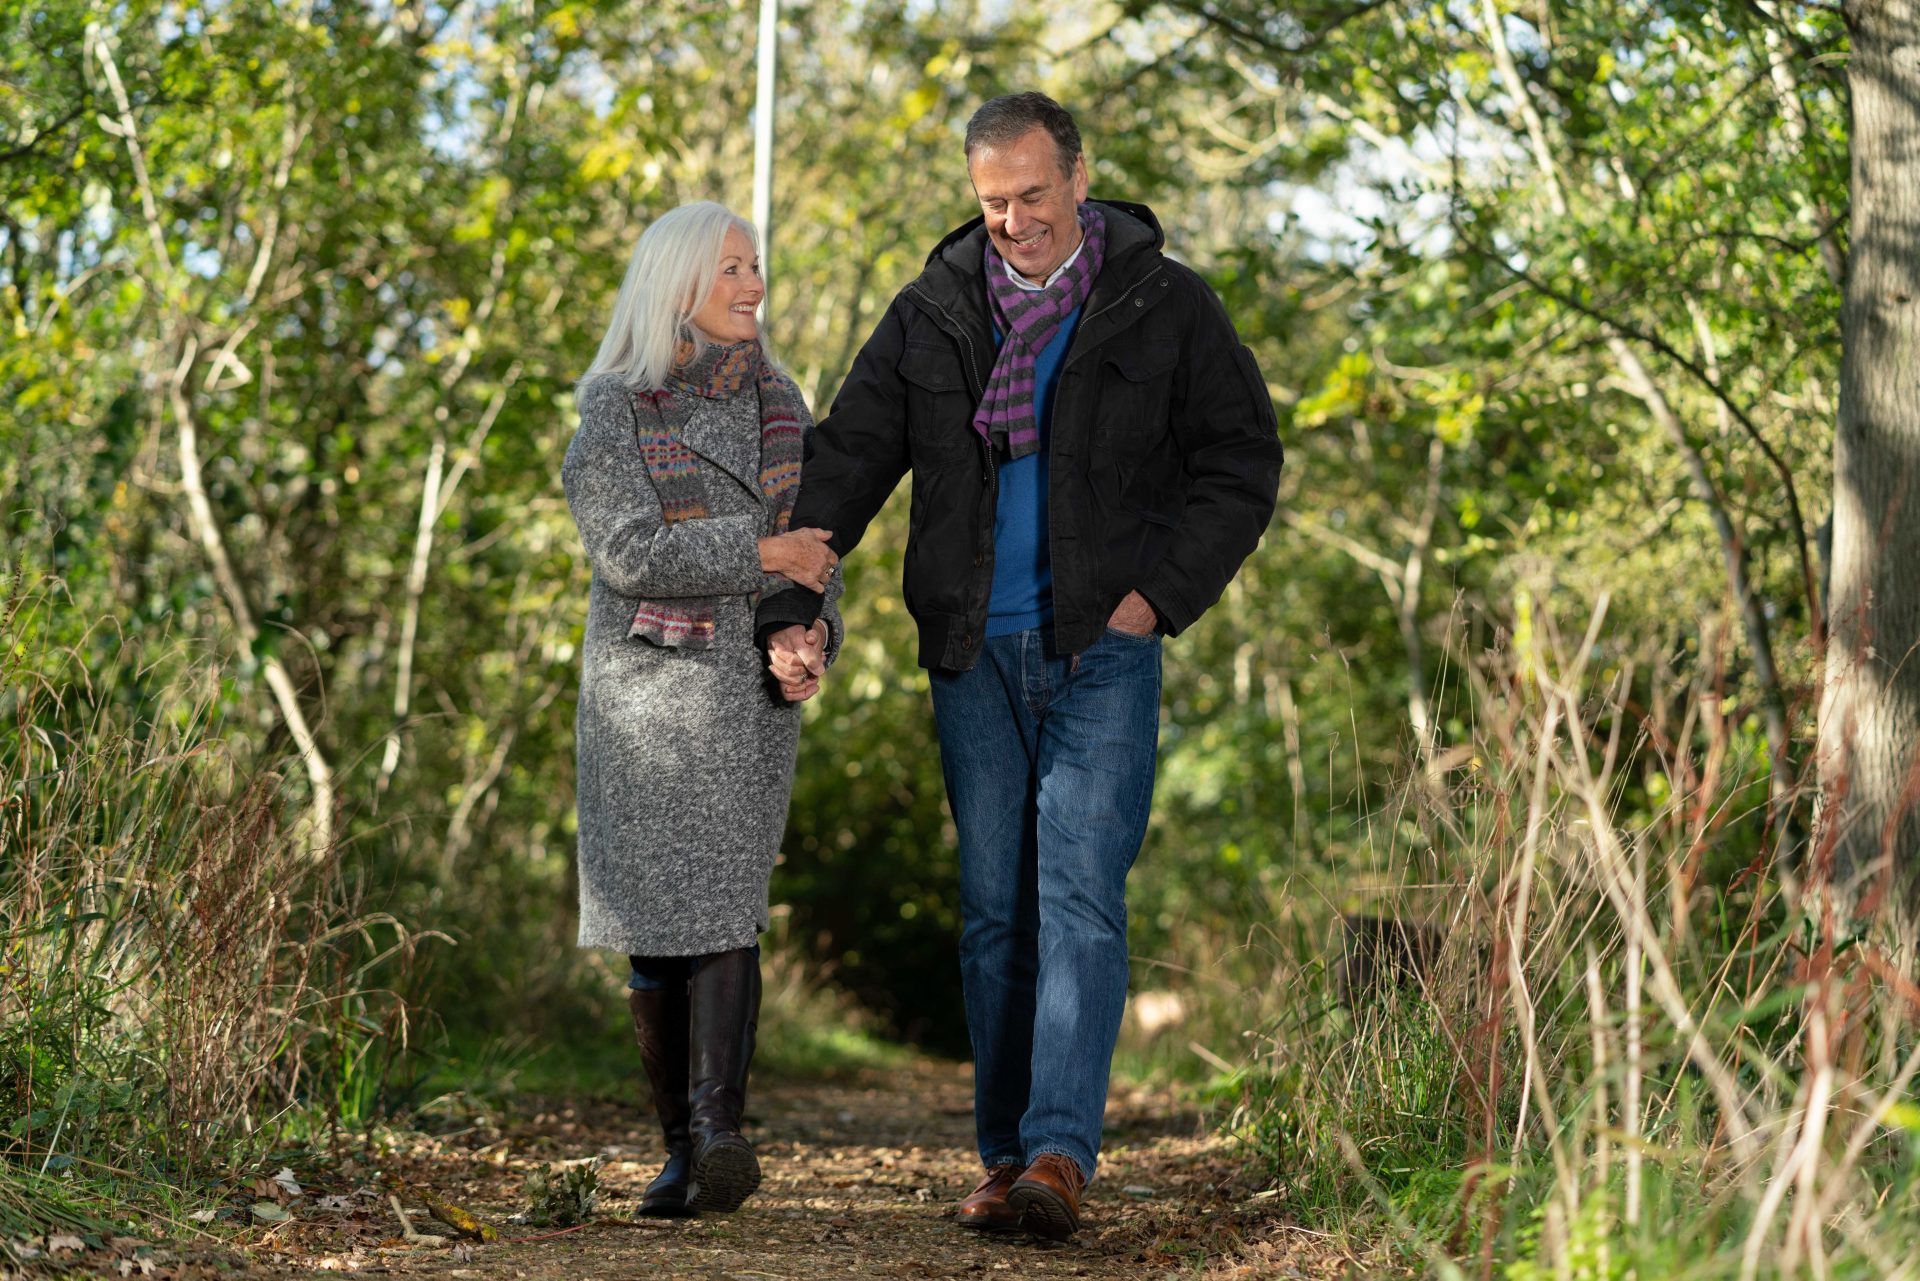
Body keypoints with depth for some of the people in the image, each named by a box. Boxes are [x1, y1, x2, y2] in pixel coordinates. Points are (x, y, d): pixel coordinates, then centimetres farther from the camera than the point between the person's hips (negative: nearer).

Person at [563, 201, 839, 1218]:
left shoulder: (777, 400, 11)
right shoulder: (613, 409, -1)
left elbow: (815, 543, 15)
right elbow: (628, 550, -13)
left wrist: (815, 630, -4)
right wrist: (760, 554, -15)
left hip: (748, 687, 1)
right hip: (640, 681, -1)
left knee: (724, 907, -15)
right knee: (655, 925, 3)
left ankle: (720, 1132, -25)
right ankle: (681, 1147, 12)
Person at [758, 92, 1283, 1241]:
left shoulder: (1165, 307, 1)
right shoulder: (933, 316, 7)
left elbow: (1243, 462, 4)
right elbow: (846, 462, 7)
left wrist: (1160, 593, -6)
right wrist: (792, 609, -3)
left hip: (1102, 648, -3)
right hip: (973, 650, 3)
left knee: (1081, 896, -14)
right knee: (994, 910, 5)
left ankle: (1060, 1155, -20)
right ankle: (1006, 1154, 11)